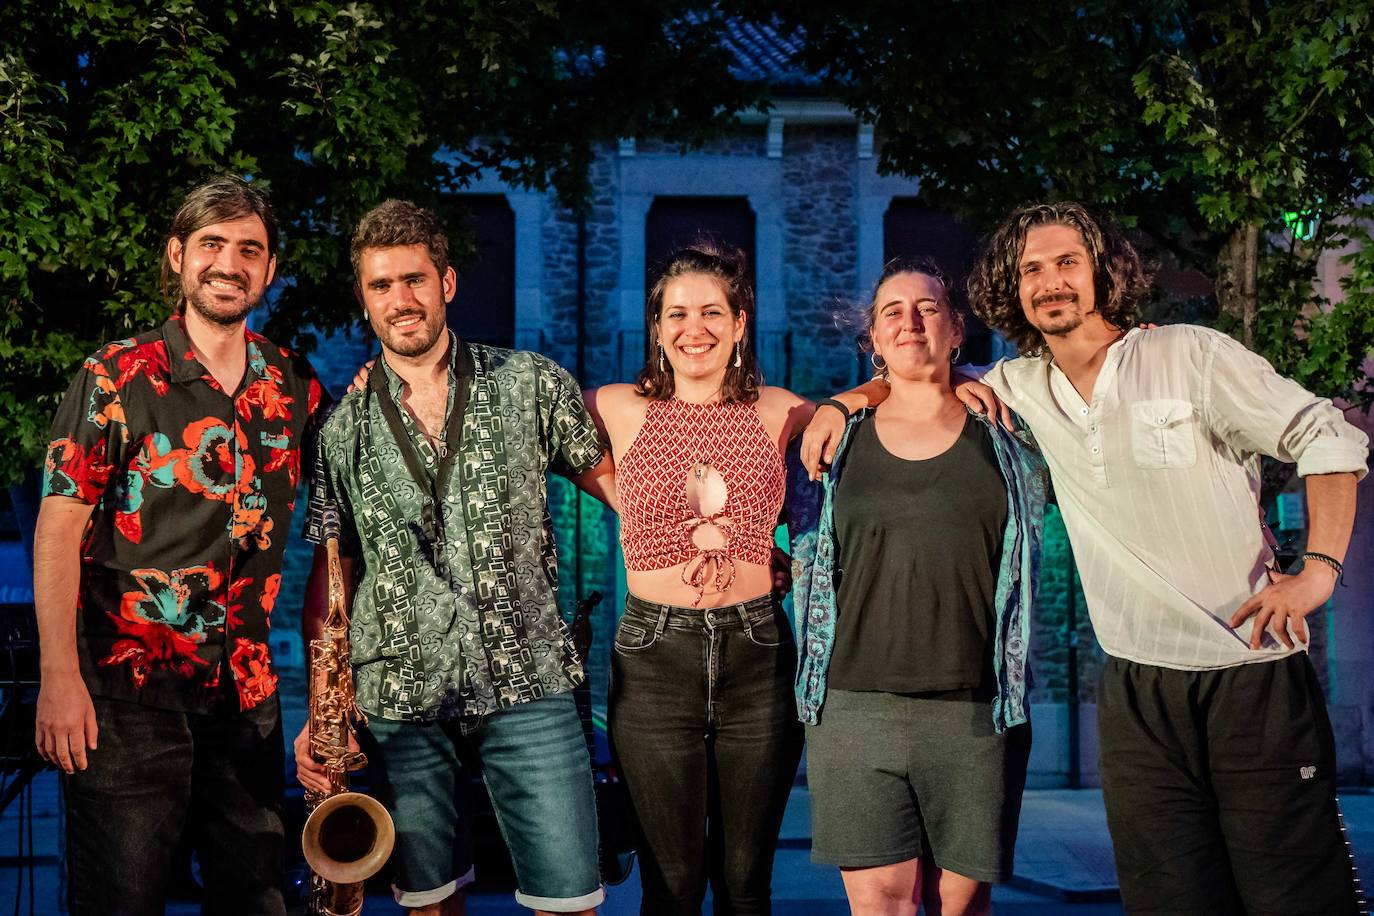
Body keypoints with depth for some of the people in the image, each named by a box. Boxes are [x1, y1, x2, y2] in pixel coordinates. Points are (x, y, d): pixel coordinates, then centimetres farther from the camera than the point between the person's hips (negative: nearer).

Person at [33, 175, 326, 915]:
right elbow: (60, 525, -9)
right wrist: (59, 677, -16)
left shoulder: (295, 387, 6)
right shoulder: (119, 376, -5)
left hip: (246, 690, 4)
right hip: (130, 688, -4)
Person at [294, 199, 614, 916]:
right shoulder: (343, 427, 6)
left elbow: (608, 477, 11)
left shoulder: (531, 385, 3)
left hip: (526, 684, -1)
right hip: (400, 702, 1)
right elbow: (330, 576, 8)